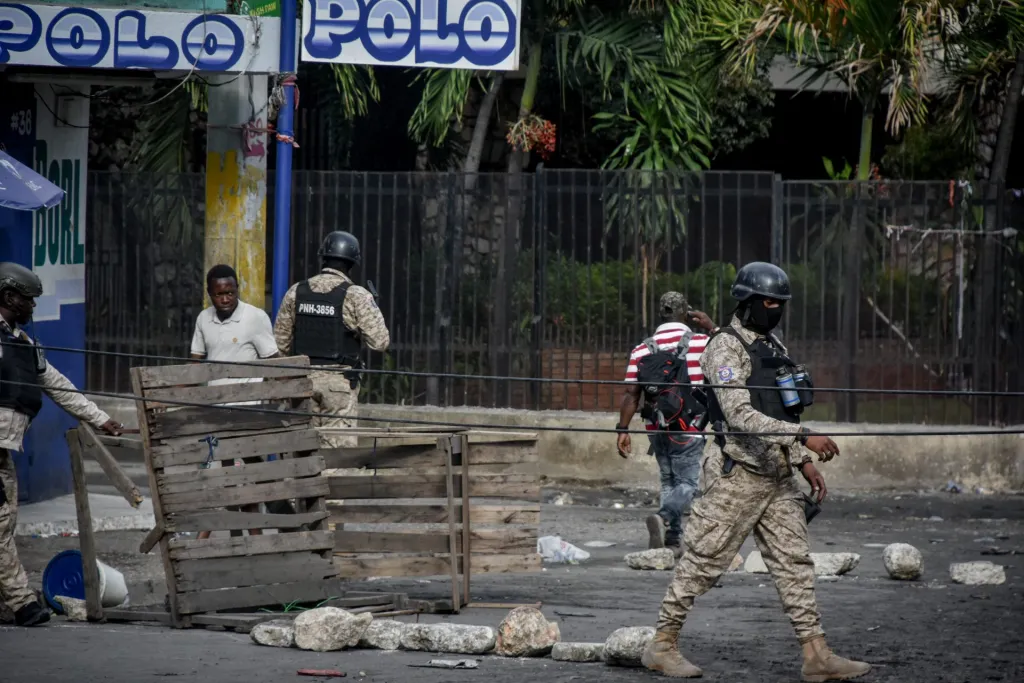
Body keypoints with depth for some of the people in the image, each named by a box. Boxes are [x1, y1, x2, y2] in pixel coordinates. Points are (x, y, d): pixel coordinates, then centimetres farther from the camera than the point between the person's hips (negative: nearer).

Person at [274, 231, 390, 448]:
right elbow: (380, 341, -10)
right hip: (339, 380, -4)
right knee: (338, 445, -3)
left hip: (303, 378, 4)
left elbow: (281, 342, 10)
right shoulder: (356, 296, -8)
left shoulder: (296, 293, 5)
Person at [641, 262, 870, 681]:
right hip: (736, 474, -8)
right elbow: (741, 417, -24)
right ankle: (662, 645, 10)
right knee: (703, 561, -1)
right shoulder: (725, 349, -13)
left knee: (794, 562, 3)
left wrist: (802, 461, 14)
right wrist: (804, 437, -29)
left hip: (777, 476, 8)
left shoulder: (773, 347, 14)